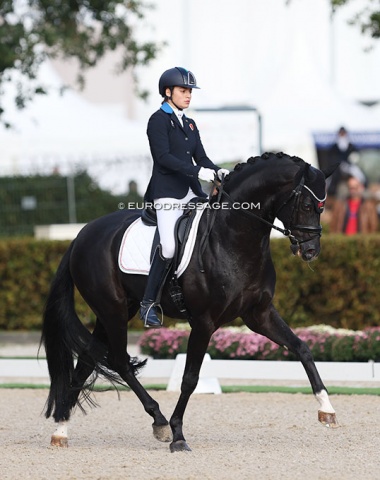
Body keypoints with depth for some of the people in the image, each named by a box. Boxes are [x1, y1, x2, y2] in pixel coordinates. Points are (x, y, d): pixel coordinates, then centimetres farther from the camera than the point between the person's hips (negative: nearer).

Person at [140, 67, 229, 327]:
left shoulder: (190, 124, 19)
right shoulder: (159, 120, -4)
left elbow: (201, 157, 16)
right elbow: (163, 156, -16)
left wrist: (218, 171, -5)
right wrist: (198, 171, -24)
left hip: (191, 192, 8)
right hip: (167, 193, -8)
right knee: (169, 247, -21)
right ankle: (149, 304, -10)